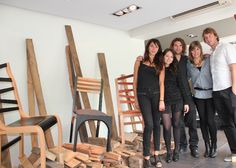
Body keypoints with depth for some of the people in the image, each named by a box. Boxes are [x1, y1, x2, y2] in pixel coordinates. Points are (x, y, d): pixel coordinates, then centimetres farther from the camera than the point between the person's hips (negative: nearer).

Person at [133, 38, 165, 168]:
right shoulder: (139, 62, 6)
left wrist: (161, 100, -4)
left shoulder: (160, 64, 11)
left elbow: (161, 83, 4)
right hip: (143, 95, -2)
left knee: (156, 124, 5)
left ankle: (156, 155, 17)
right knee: (149, 124, -11)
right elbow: (135, 81, 6)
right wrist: (136, 99, 3)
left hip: (156, 95, 3)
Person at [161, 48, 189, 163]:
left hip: (177, 100, 2)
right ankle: (168, 152, 13)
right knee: (167, 127, -2)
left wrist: (185, 102, 4)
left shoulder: (175, 70, 7)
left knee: (176, 125, 8)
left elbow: (181, 86, 6)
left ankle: (176, 151, 20)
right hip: (165, 101, -2)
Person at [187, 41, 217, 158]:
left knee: (210, 120, -5)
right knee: (203, 120, 6)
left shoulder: (208, 60, -1)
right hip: (198, 95, 2)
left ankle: (214, 146, 14)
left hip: (211, 93, -1)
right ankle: (207, 146, 19)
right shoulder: (188, 64, 3)